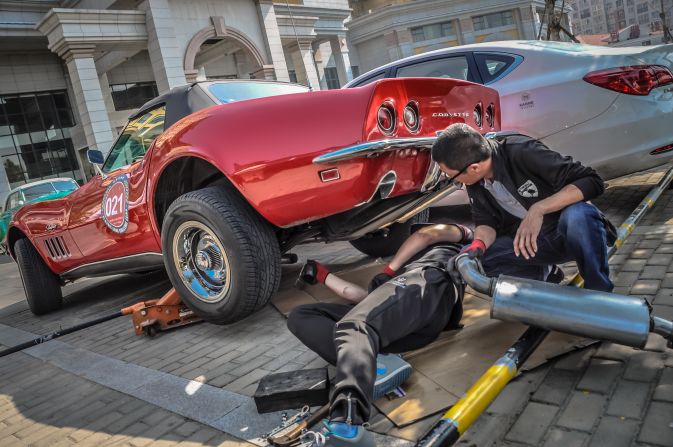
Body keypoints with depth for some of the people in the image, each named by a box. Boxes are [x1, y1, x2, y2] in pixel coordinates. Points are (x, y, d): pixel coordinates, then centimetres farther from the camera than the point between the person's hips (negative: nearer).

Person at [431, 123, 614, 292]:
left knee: (578, 216, -38)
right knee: (482, 260, -18)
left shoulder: (523, 152, -26)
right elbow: (486, 222, -3)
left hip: (570, 230, -5)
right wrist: (478, 244, -25)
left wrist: (538, 209, -38)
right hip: (524, 240, 5)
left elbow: (592, 181, -26)